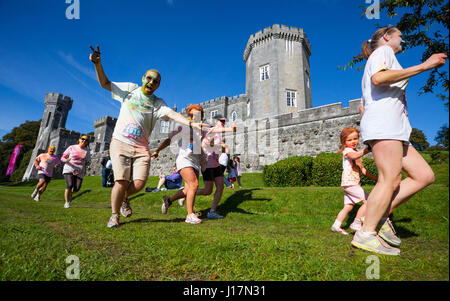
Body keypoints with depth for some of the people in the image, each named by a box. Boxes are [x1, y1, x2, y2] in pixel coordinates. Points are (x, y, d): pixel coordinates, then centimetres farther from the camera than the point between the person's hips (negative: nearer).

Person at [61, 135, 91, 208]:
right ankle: (67, 202, 1)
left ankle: (70, 194, 31)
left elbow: (88, 162, 13)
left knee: (76, 189, -6)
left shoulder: (87, 151, 4)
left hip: (79, 172, 2)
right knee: (69, 185, -20)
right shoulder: (71, 147, -1)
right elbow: (62, 158, 2)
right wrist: (66, 160, -21)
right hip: (69, 170, -2)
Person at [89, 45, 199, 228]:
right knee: (121, 182, -11)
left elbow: (172, 114, -9)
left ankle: (124, 199, 25)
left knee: (139, 183, -10)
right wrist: (98, 64, -2)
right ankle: (114, 215, 13)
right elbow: (105, 83, 15)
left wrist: (190, 123, -27)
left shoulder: (158, 103, 7)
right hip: (120, 143, -1)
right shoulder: (130, 89, 9)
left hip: (141, 148, 1)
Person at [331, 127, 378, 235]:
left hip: (354, 183, 9)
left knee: (348, 206, 9)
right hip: (349, 182, -9)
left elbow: (362, 170, 27)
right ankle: (356, 224, -5)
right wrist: (367, 149, -46)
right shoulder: (347, 150, -6)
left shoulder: (357, 154, 24)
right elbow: (354, 156, -32)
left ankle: (336, 226, 14)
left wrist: (376, 178, 21)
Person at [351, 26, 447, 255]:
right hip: (383, 123, -10)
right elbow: (378, 78, -17)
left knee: (425, 176, 4)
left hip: (394, 130, 10)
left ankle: (380, 214, 0)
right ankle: (366, 234, -11)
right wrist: (422, 66, -13)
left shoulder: (378, 61, 34)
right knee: (390, 180, -15)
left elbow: (364, 106, 29)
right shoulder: (383, 51, 8)